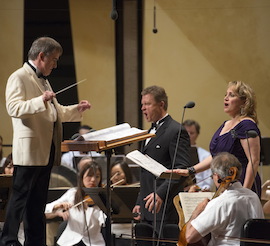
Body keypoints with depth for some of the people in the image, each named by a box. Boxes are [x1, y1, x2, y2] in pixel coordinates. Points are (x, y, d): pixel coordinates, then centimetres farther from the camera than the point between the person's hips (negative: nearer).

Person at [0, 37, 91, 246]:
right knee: (20, 197, -7)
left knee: (38, 202, 10)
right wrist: (41, 100, -30)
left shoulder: (42, 80, 23)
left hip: (46, 151, 9)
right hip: (29, 150, -9)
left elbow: (54, 113, 30)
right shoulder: (19, 78, -7)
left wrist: (77, 109, 18)